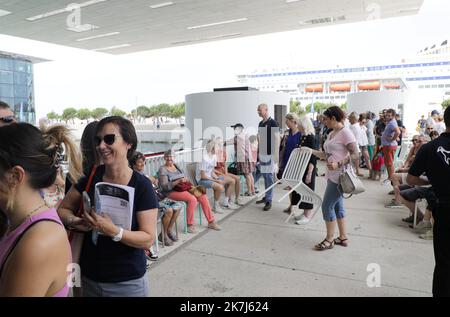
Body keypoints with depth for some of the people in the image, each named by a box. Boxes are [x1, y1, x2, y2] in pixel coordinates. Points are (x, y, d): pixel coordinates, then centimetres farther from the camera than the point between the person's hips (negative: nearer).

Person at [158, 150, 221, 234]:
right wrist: (178, 181, -26)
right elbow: (165, 187, -16)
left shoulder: (176, 166, 15)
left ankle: (211, 222, -1)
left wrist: (186, 180, -3)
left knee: (203, 197, -11)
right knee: (192, 199, -30)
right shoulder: (162, 169, -6)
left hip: (183, 188, 7)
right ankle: (190, 225, -17)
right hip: (172, 192, -7)